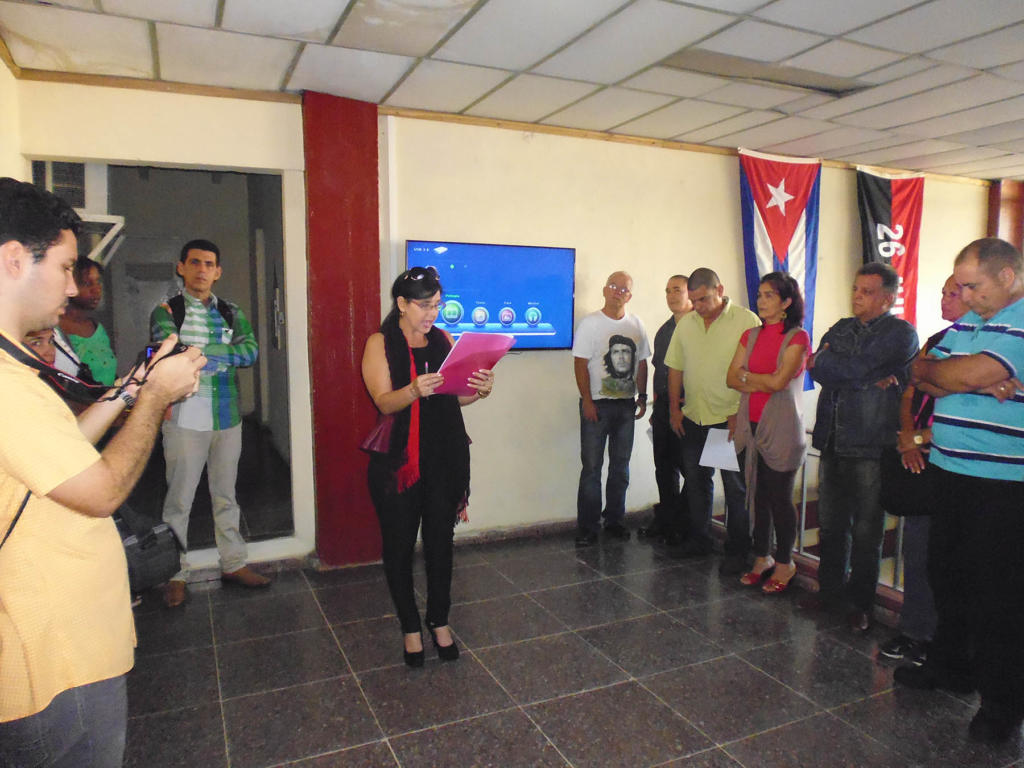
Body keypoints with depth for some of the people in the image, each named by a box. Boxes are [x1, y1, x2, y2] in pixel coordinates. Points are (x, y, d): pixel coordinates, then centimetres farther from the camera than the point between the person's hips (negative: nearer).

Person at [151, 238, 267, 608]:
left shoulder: (231, 312, 11)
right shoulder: (166, 311, 1)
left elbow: (251, 351, -5)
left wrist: (199, 353, -16)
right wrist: (220, 355, -12)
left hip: (227, 416, 4)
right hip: (184, 418, -3)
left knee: (226, 495, 13)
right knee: (179, 499, 4)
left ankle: (233, 563, 25)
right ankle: (175, 574, 18)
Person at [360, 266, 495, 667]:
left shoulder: (443, 340, 10)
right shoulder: (380, 343, -3)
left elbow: (456, 397, 11)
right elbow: (384, 402, -13)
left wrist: (479, 390, -10)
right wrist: (415, 390, -33)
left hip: (445, 457, 4)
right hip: (398, 460, -3)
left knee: (441, 540, 11)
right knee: (399, 545, 6)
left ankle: (440, 622, 28)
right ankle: (411, 627, 23)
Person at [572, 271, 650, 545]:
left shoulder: (636, 324, 10)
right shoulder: (590, 323, -4)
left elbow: (641, 363, 15)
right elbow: (580, 364, -8)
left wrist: (642, 396, 8)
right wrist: (587, 400, -15)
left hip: (626, 404, 5)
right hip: (597, 404, -5)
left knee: (621, 466, 11)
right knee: (592, 466, -3)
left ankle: (615, 520, 23)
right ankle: (587, 527, 5)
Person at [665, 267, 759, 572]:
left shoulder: (747, 321, -8)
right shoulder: (686, 324, 8)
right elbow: (676, 367, 13)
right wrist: (674, 408, 9)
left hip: (732, 420, -5)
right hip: (693, 419, 5)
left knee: (736, 487, 3)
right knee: (696, 482, 14)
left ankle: (738, 550, 16)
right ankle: (698, 540, 29)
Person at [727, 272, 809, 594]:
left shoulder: (797, 337, -6)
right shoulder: (750, 336, 11)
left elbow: (779, 380, -17)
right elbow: (731, 378, 4)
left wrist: (747, 376, -1)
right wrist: (765, 383, -10)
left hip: (781, 428, -5)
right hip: (752, 424, 5)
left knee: (780, 497, 2)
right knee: (758, 494, 11)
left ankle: (784, 563, 19)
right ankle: (762, 558, 25)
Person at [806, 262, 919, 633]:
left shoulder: (901, 333, -5)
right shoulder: (841, 328, 13)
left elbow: (856, 368, -19)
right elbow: (817, 370, -4)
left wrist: (826, 363, -1)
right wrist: (871, 380, -15)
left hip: (871, 446, -5)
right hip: (833, 443, 6)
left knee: (866, 532, 6)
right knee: (831, 525, 15)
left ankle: (860, 603, 21)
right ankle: (830, 591, 29)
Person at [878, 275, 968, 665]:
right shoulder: (935, 341, 14)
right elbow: (909, 395, 12)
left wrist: (919, 438, -12)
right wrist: (908, 440, -2)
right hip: (920, 458, 7)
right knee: (917, 548, 12)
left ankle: (926, 639, 15)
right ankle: (916, 633, 24)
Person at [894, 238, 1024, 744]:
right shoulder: (966, 322, 12)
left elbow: (971, 373, -23)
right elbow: (922, 374, 3)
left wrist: (936, 371, -2)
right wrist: (978, 382, -14)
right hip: (951, 471, 7)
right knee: (947, 575, 17)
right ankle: (950, 665, 36)